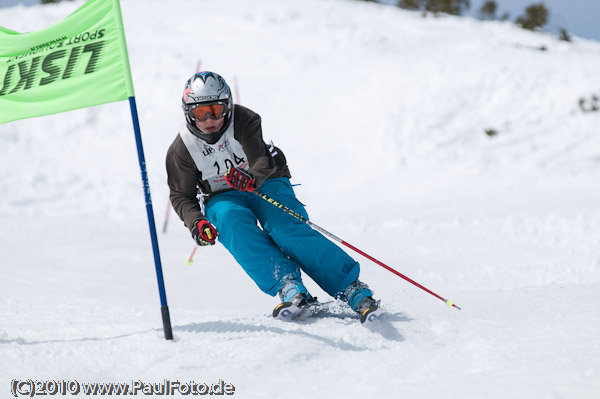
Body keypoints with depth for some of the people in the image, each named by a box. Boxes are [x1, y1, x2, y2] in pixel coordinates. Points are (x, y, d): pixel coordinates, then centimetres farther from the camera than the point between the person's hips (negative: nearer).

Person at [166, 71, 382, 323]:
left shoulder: (243, 121, -17)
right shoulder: (182, 149, -10)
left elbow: (263, 161, -28)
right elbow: (182, 196, 0)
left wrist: (252, 179, -53)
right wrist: (195, 222, -21)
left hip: (266, 184, -2)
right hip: (222, 198, 2)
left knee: (286, 229, -30)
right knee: (235, 224, -34)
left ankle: (353, 290, -33)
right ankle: (288, 286, -46)